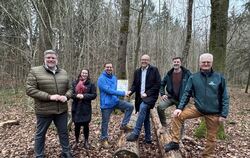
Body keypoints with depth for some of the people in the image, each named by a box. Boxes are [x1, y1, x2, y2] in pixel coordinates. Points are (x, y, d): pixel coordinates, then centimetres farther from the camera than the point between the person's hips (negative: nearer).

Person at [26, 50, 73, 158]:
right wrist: (49, 97, -21)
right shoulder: (35, 71, -7)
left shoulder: (63, 72, 7)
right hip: (44, 111, -3)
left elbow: (70, 88, 12)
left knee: (63, 132, 16)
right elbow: (29, 89, -14)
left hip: (62, 110, 4)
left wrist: (66, 96, -11)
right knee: (40, 134, 14)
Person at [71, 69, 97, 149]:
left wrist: (84, 96, -17)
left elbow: (94, 95, -4)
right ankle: (76, 141, 29)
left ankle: (86, 141, 27)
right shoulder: (74, 83, 5)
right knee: (77, 125, 8)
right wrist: (76, 95, -17)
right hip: (76, 108, 1)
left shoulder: (91, 84, 1)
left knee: (86, 125, 7)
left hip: (86, 108, -1)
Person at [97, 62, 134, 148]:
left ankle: (123, 125, 6)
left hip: (115, 101, 6)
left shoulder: (114, 78, 8)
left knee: (130, 106, -6)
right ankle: (104, 139, 27)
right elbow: (109, 90, -24)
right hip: (106, 104, -6)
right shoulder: (101, 79, -15)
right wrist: (123, 93, -22)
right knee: (105, 122, 6)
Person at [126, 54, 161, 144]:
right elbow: (135, 84, 14)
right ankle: (148, 138, 21)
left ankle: (135, 133, -29)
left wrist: (147, 93, -15)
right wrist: (131, 91, -8)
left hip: (150, 96, -5)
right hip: (140, 97, 5)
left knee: (142, 108, -31)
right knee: (145, 118, 9)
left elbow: (158, 84, -8)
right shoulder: (137, 72, 13)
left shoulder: (154, 70, -2)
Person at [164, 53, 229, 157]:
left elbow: (224, 97, -3)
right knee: (178, 116, -16)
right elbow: (187, 94, -2)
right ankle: (175, 142, -3)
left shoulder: (219, 78, -7)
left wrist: (224, 114, -7)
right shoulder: (193, 78, -3)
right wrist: (180, 108, -12)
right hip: (198, 108, 1)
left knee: (211, 137, 11)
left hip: (214, 112, -1)